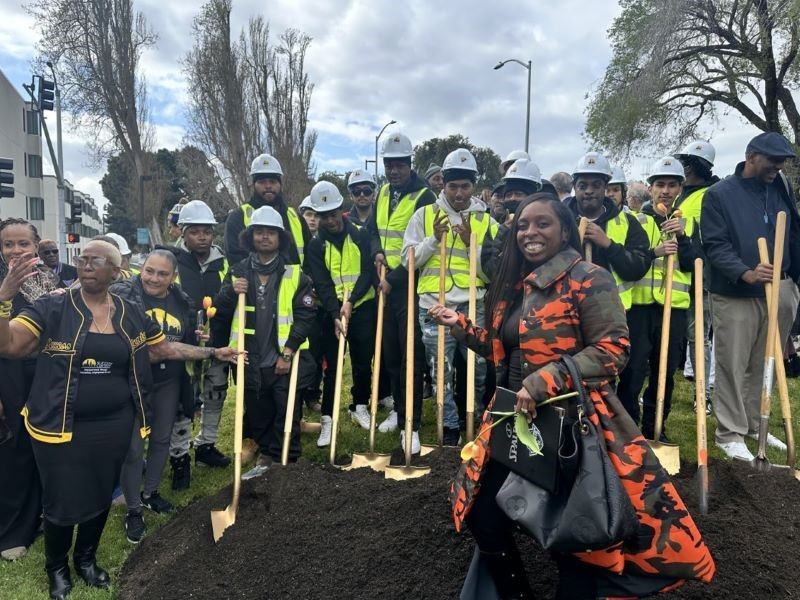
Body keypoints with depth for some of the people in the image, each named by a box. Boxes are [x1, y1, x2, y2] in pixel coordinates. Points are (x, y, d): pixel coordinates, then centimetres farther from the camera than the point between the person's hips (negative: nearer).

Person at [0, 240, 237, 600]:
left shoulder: (132, 314, 1)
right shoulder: (53, 308, -9)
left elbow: (165, 348, 12)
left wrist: (213, 352, 10)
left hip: (113, 426, 3)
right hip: (60, 426, -3)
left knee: (101, 497, 19)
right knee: (62, 501, 10)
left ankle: (86, 558, 45)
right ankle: (56, 567, 39)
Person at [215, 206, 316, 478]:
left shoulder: (295, 274, -2)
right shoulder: (238, 272, 5)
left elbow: (305, 316, -6)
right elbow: (220, 311, 4)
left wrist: (288, 353, -13)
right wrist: (231, 292, -17)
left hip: (284, 360, -3)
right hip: (251, 361, 3)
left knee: (287, 415, 4)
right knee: (257, 414, 16)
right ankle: (266, 455, 34)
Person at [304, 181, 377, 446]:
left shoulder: (360, 235, 0)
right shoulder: (316, 245, -1)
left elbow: (368, 272, -7)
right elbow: (322, 284, -9)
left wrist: (350, 301, -20)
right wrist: (335, 314, -23)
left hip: (363, 308, 1)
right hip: (332, 311, -1)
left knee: (363, 362, 10)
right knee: (332, 366, 1)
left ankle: (360, 406, 29)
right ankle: (327, 419, 8)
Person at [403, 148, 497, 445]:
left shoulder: (486, 221, 5)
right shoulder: (424, 214, 4)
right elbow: (408, 261, 1)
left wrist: (471, 243, -13)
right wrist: (434, 238, -12)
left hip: (473, 306, 0)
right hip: (434, 307, 0)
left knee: (481, 367, 7)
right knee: (441, 373, 7)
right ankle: (451, 428, 24)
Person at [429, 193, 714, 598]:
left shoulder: (588, 279, -12)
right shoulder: (514, 285, 12)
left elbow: (613, 350, -18)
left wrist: (542, 382, -24)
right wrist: (459, 325, 11)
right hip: (515, 422, 8)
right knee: (483, 518, 12)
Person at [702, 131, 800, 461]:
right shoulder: (719, 194, -5)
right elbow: (714, 244, -12)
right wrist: (745, 273, -26)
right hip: (734, 295, -5)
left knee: (764, 365, 13)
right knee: (732, 366, -1)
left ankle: (755, 424, 27)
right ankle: (730, 433, 8)